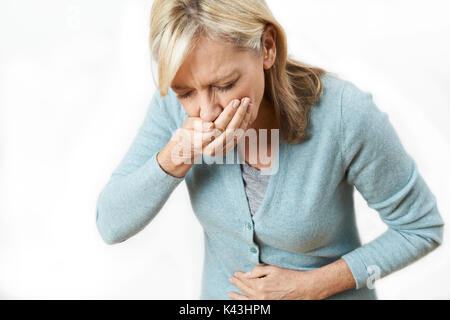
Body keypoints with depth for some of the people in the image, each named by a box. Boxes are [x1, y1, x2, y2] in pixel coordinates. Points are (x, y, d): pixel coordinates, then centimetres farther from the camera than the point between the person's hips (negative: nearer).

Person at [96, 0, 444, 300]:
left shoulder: (347, 115, -28)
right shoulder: (175, 106, -20)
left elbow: (422, 226, -14)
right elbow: (111, 226, -15)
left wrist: (312, 285, -19)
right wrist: (174, 160, -32)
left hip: (327, 293, -2)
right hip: (223, 294, 3)